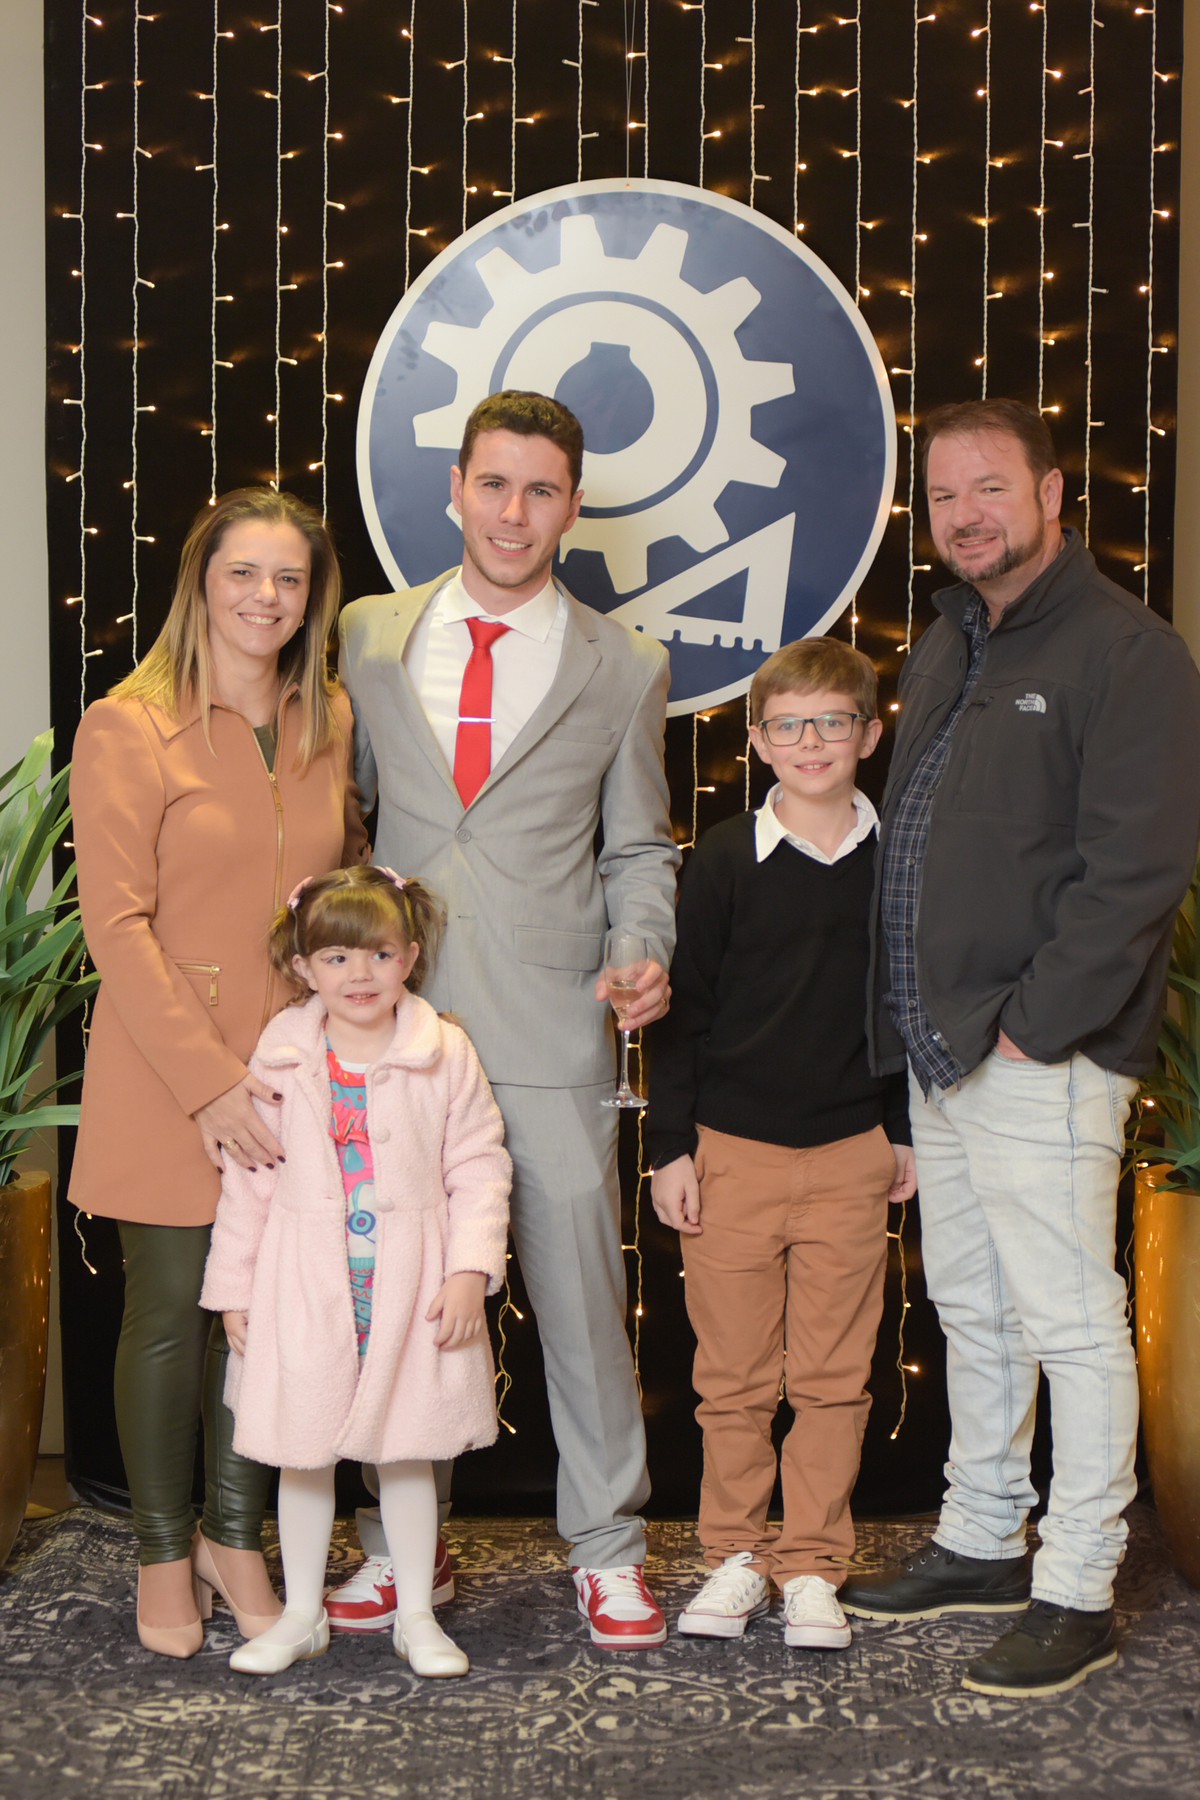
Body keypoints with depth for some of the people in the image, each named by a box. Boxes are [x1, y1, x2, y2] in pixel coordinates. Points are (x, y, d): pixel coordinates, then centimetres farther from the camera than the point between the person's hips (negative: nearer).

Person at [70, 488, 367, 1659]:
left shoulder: (328, 724, 7)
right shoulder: (127, 727, -9)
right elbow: (117, 924, -13)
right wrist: (209, 1078, -17)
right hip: (169, 1067, -4)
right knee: (172, 1310, 5)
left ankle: (234, 1534, 29)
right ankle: (163, 1554, 25)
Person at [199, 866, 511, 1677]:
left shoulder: (445, 1054, -5)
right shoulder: (281, 1058, -1)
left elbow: (479, 1167, -3)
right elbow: (247, 1178, 4)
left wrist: (471, 1269, -12)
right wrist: (233, 1287, 5)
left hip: (413, 1288, -1)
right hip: (306, 1287, 1)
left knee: (407, 1450, 10)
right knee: (304, 1450, 10)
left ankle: (418, 1616, 25)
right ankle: (302, 1615, 28)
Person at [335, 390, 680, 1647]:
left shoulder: (623, 669, 5)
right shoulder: (369, 637, 8)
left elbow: (637, 849, 10)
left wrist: (643, 952, -9)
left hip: (550, 1033, -1)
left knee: (581, 1292, 3)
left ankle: (606, 1551, 20)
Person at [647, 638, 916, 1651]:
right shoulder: (724, 861, -1)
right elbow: (683, 1008, 1)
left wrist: (908, 1130, 10)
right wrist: (670, 1146, -2)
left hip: (853, 1151, 1)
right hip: (732, 1149, -1)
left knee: (834, 1376, 7)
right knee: (733, 1374, 7)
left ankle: (813, 1566, 20)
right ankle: (736, 1556, 23)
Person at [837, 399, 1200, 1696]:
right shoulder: (945, 646, 16)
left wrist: (1032, 1024, -18)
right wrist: (926, 1015, 11)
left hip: (1041, 1054, -9)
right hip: (940, 1048, 9)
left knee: (1070, 1323, 0)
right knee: (968, 1309, 18)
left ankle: (1077, 1594, 12)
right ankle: (981, 1541, 33)